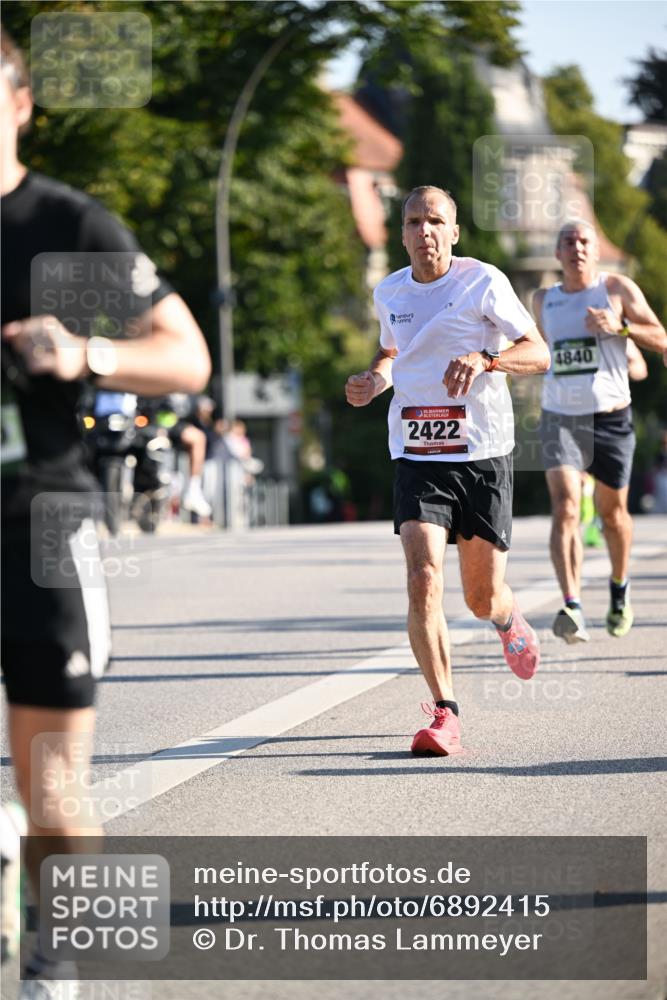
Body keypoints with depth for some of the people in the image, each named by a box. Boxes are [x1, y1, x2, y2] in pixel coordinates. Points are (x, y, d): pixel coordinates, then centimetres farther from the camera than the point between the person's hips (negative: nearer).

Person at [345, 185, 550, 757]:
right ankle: (445, 714, -16)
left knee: (482, 598, 5)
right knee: (423, 577, -19)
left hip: (483, 455, -2)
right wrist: (375, 379, 5)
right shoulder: (390, 292, 8)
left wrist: (485, 359, -26)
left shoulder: (483, 282, -6)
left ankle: (509, 621, 44)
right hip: (417, 456, 2)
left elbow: (539, 354, -7)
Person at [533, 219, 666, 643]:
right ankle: (573, 608, -29)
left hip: (611, 418, -1)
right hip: (560, 418, 1)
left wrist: (620, 326, -19)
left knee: (613, 512, 12)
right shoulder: (544, 300, 10)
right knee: (565, 508, -18)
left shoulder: (618, 289, 0)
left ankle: (620, 588, 40)